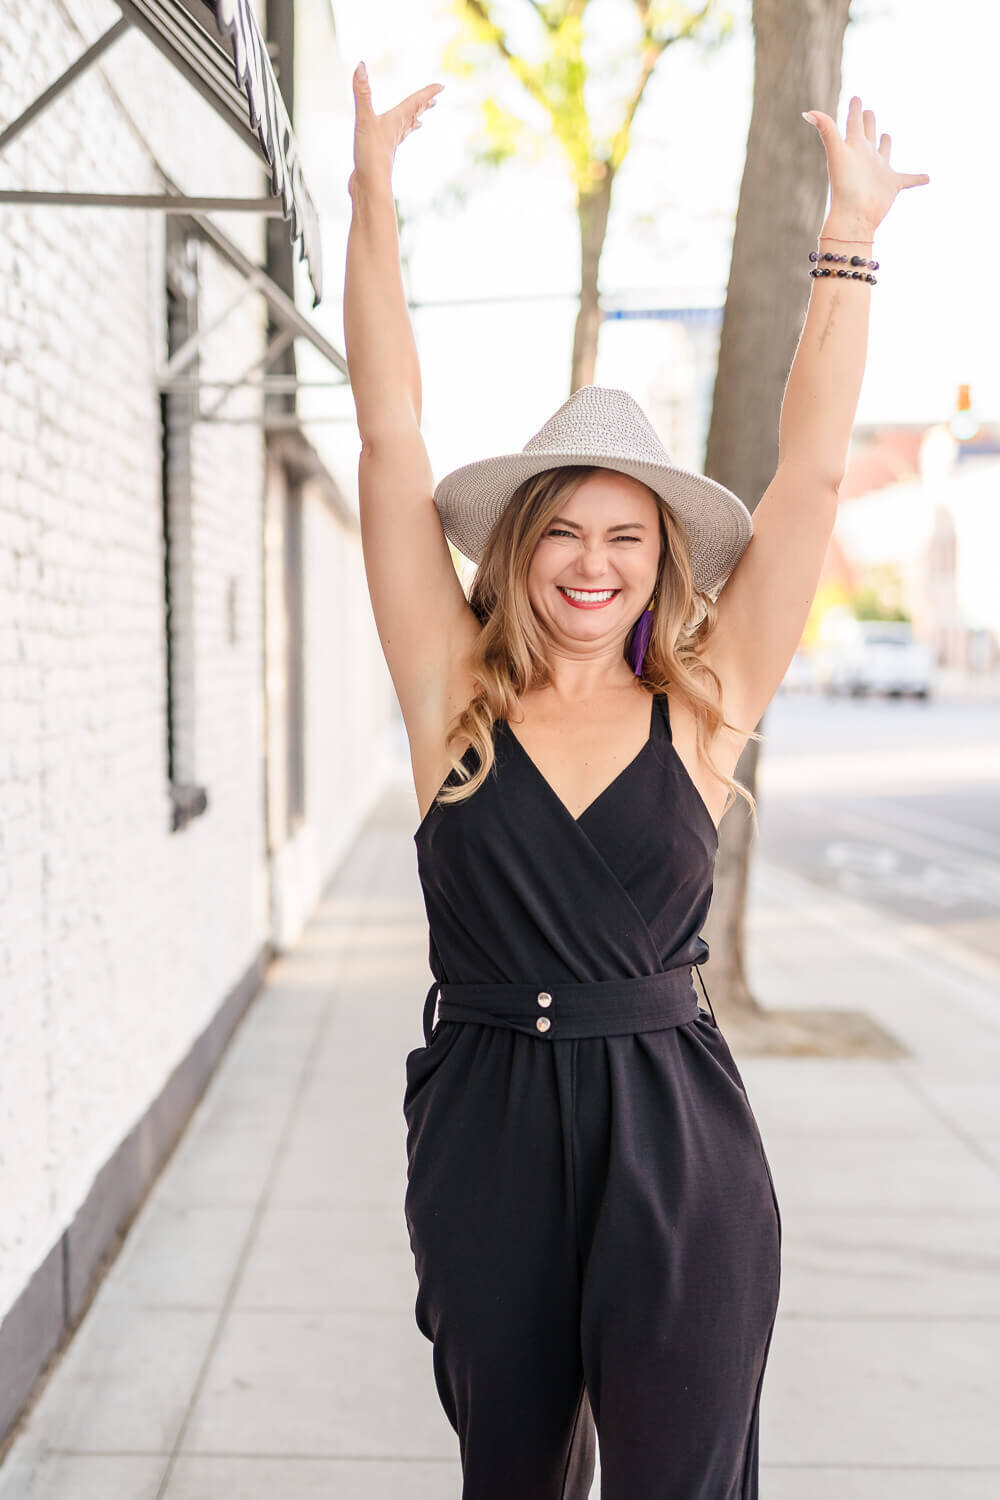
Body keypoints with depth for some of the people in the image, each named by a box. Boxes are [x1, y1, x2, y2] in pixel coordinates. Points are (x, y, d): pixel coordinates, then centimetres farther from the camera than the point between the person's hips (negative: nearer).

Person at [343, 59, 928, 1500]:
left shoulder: (701, 712, -1)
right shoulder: (457, 697, -1)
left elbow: (812, 474, -2)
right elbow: (392, 437, -4)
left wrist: (850, 241, -1)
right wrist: (374, 200, -6)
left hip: (678, 1141, -1)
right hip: (485, 1127, 1)